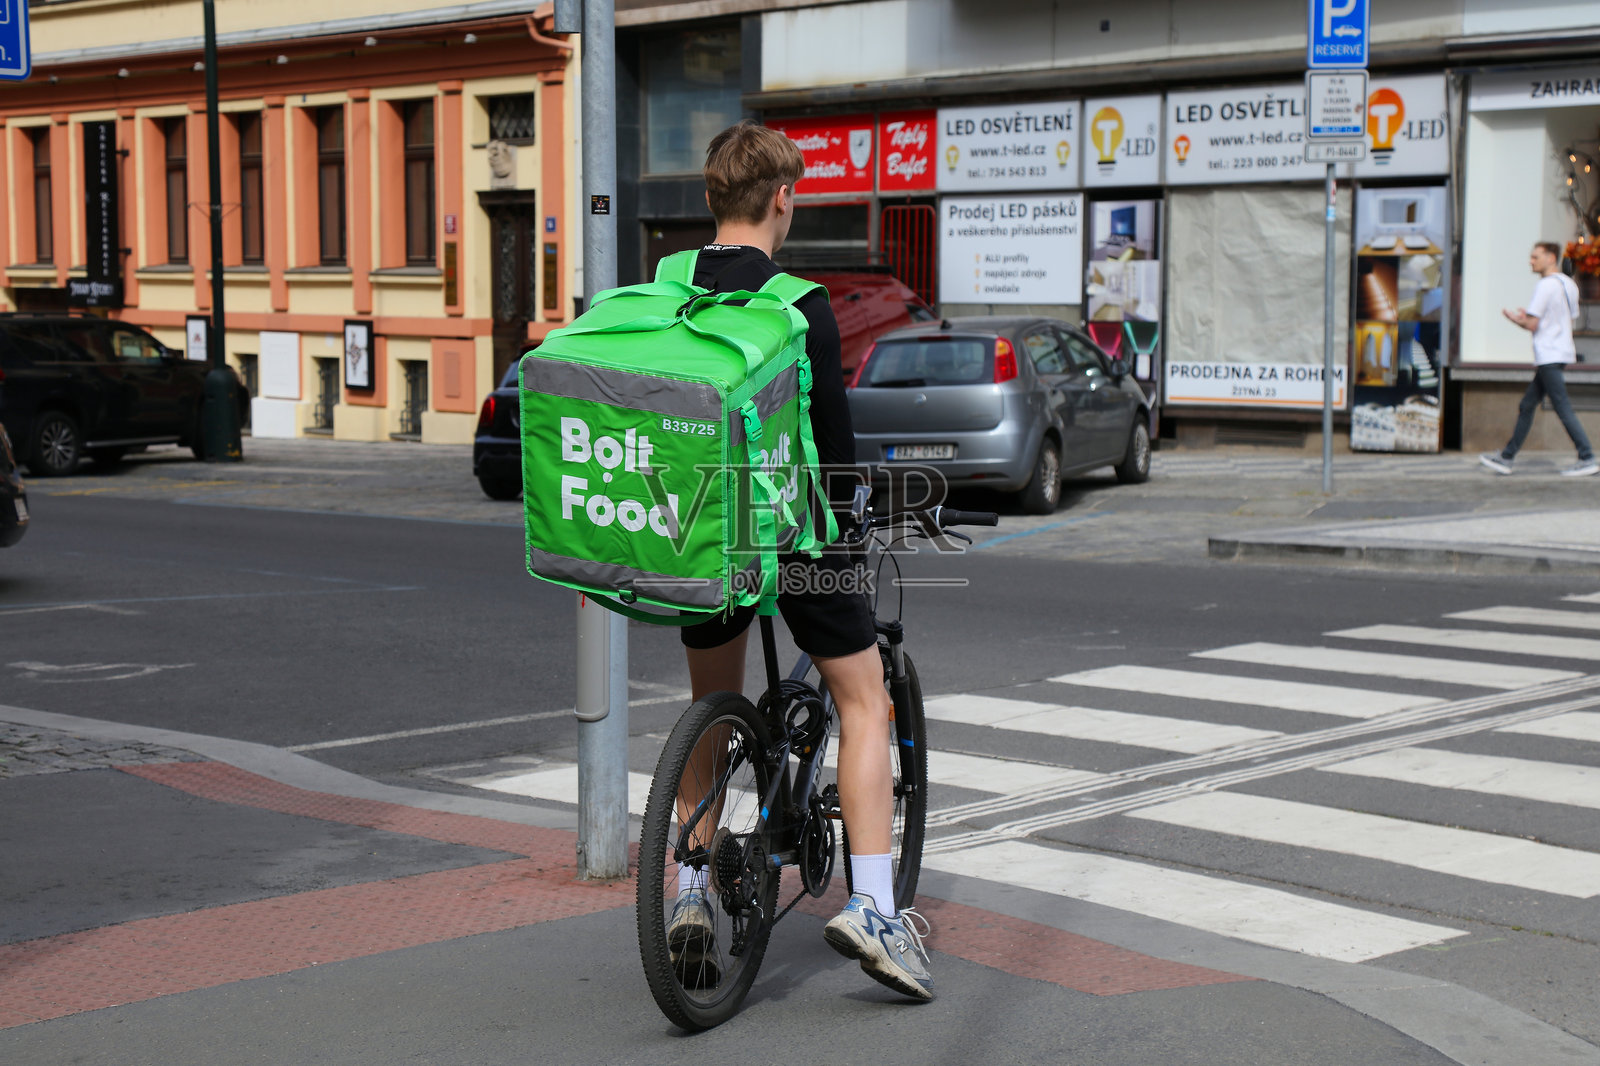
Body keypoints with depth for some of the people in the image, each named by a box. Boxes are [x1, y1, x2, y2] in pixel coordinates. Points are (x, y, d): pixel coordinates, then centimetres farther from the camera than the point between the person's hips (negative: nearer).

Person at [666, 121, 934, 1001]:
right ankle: (873, 907, -2)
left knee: (711, 710, 21)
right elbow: (832, 432, -12)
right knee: (863, 703, 7)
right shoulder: (796, 303, -14)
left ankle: (691, 897, 20)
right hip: (790, 528, -5)